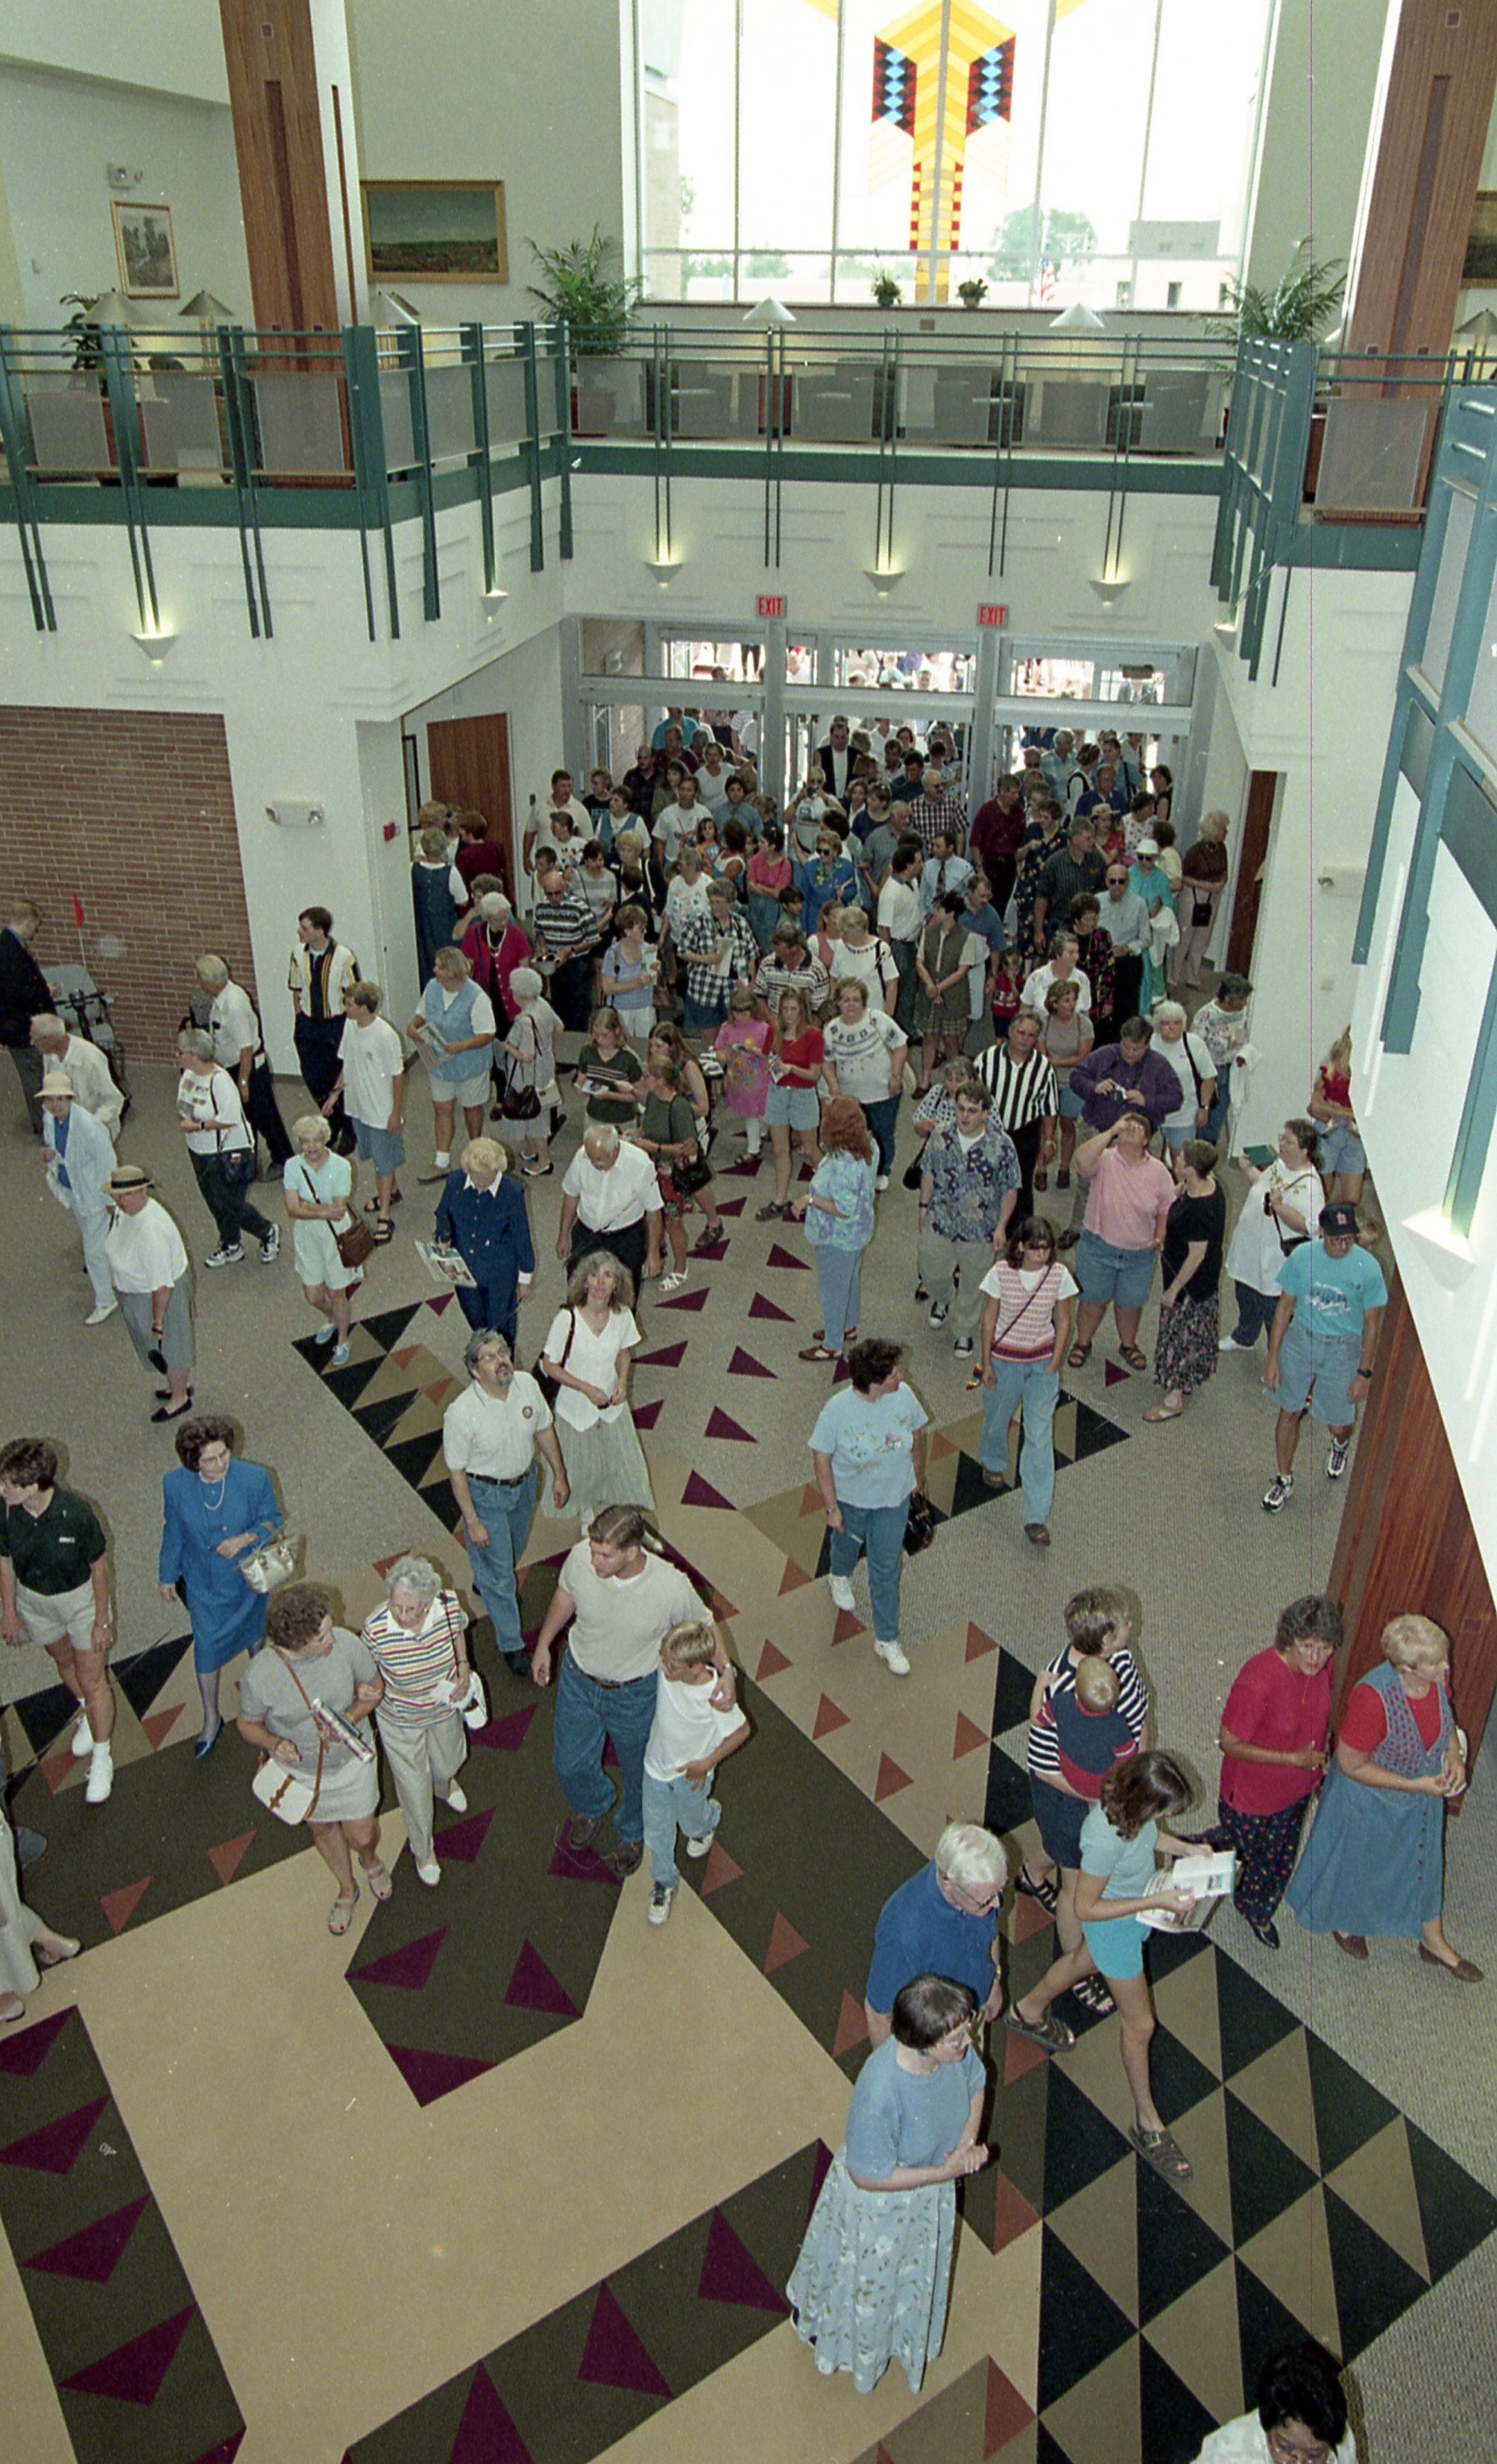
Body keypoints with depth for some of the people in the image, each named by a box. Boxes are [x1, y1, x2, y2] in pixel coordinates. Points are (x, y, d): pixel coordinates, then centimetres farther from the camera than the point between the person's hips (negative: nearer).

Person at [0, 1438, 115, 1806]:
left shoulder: (76, 1512, -33)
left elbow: (99, 1566, -18)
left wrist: (102, 1621, -11)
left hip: (80, 1598, -4)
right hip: (33, 1599, 4)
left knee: (92, 1679, 7)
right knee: (63, 1660, 28)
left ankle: (102, 1757, 27)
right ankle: (88, 1711, 57)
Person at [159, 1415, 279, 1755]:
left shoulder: (254, 1478, -26)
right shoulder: (176, 1485, -22)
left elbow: (272, 1520, -10)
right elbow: (173, 1532, -4)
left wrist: (246, 1539, -30)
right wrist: (167, 1574, 7)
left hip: (248, 1578, 0)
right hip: (203, 1583, 0)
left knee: (254, 1632, 25)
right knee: (206, 1649, 12)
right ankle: (211, 1718, 36)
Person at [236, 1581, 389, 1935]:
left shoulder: (347, 1644, -29)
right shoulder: (259, 1677, -33)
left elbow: (375, 1687, -9)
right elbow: (247, 1724, -12)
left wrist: (349, 1718, -27)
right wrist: (274, 1743, -32)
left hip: (352, 1759, 0)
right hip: (300, 1770, 0)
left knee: (362, 1836, 17)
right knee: (322, 1830, 26)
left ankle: (370, 1860, 57)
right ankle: (347, 1889, 58)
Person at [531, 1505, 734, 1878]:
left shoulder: (672, 1587, -35)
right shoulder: (581, 1559, -29)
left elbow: (705, 1626, -14)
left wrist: (726, 1670, -30)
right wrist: (543, 1644, 9)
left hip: (635, 1695, -2)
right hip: (578, 1679, 2)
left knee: (637, 1772, 24)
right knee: (569, 1764, 24)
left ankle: (632, 1833, 59)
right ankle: (594, 1807, 60)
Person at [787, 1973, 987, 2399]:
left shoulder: (954, 2048, -28)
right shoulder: (880, 2093, -45)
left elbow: (975, 2085, -4)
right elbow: (869, 2176, -30)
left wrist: (967, 2144, -20)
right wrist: (945, 2173, -26)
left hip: (931, 2192, 5)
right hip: (879, 2202, -5)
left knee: (918, 2266, 33)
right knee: (868, 2277, 25)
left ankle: (907, 2328, 65)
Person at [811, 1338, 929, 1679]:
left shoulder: (904, 1397, -21)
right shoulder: (837, 1410, -30)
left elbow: (915, 1436, -1)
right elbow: (822, 1459, -19)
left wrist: (917, 1476, 11)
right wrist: (832, 1508, -14)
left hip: (894, 1500, 2)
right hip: (850, 1499, -1)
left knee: (886, 1570, 10)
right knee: (848, 1543, 29)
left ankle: (887, 1640, 28)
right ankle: (840, 1578, 65)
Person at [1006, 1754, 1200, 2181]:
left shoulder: (1130, 1804, -23)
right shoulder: (1104, 1841, -44)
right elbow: (1086, 1908, -30)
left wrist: (1181, 1848, -11)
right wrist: (1157, 1902, -30)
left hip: (1137, 1903, 8)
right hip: (1116, 1926, -8)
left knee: (1085, 1961, 34)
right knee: (1140, 2025, 11)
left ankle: (1029, 2012, 62)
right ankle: (1148, 2125, 35)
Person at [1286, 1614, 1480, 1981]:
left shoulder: (1437, 1676, -21)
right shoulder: (1372, 1698, -41)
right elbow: (1351, 1765, -28)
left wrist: (1454, 1754, -12)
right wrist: (1414, 1785, -27)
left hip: (1425, 1791, 5)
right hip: (1370, 1800, -5)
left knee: (1424, 1863, 27)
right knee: (1355, 1864, 23)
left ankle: (1433, 1941, 52)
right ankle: (1342, 1919, 55)